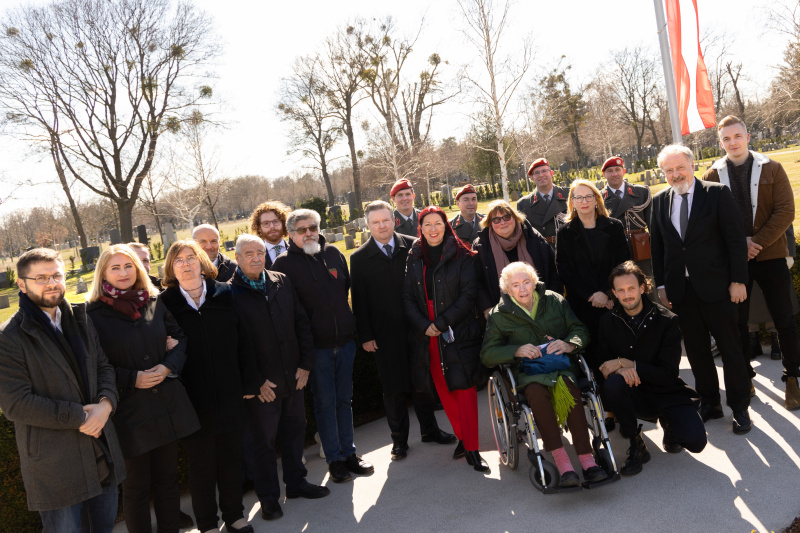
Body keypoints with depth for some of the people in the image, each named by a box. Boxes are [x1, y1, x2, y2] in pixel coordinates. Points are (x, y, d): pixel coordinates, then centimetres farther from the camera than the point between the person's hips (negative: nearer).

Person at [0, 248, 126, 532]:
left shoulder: (80, 321, 8)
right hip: (55, 464, -5)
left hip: (103, 453, 6)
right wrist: (78, 417, -18)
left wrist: (106, 403, -11)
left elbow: (104, 367, 9)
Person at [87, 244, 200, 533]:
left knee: (167, 478, 16)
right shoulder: (93, 314, -7)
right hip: (129, 410, -4)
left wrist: (169, 365, -7)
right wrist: (132, 379, -16)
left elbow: (180, 338, 11)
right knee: (137, 485, 10)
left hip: (167, 405, 4)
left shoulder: (155, 303, 5)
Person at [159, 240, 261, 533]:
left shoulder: (224, 295, -1)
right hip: (192, 401, -2)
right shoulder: (165, 303, -6)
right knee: (201, 464, 12)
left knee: (230, 458, 15)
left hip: (228, 396, 2)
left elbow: (242, 341, 1)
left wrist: (250, 383, 1)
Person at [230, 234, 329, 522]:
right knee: (262, 440, 8)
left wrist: (305, 363, 1)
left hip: (293, 377, 5)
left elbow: (301, 323, 8)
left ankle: (296, 482, 37)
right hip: (261, 384, -5)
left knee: (294, 431, 18)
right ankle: (268, 497, 25)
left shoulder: (283, 282, 6)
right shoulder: (230, 293, -9)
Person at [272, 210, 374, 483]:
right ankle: (334, 458, 18)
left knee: (344, 399, 14)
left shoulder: (333, 253, 7)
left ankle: (349, 453, 27)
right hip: (315, 345, -4)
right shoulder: (284, 263, -6)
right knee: (325, 402, 5)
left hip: (344, 340, 4)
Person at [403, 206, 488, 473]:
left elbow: (468, 294, -8)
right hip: (426, 335, 4)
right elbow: (407, 296, 5)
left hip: (458, 332, -3)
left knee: (464, 387, -5)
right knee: (443, 389, 9)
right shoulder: (413, 258, 8)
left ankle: (472, 448, 3)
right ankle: (462, 437, 25)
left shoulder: (461, 256, -2)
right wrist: (424, 326, -9)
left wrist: (442, 323, -14)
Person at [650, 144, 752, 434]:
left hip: (716, 287, -3)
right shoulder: (659, 201, 6)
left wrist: (738, 280, -9)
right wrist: (661, 285, 6)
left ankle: (739, 407, 21)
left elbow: (736, 239, -6)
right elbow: (657, 246, 9)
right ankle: (709, 402, 27)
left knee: (730, 347, 6)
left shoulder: (718, 193, -4)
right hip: (680, 289, 3)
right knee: (696, 349, 12)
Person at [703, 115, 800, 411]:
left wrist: (756, 241, -14)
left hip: (771, 255, 0)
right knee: (738, 322, 8)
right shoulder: (712, 176, 4)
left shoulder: (772, 169, 2)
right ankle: (744, 376, 23)